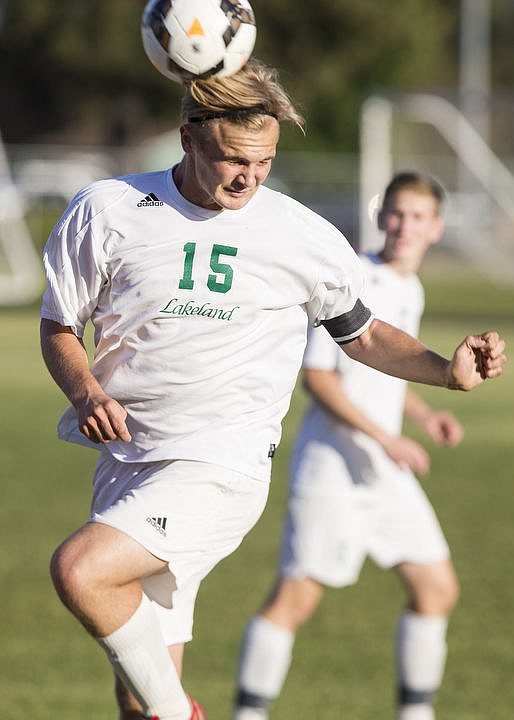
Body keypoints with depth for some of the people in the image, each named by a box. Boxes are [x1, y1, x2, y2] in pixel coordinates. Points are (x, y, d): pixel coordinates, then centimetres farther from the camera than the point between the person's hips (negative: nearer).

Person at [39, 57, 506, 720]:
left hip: (221, 471, -3)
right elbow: (59, 326, 10)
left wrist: (448, 370, -2)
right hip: (127, 460, 3)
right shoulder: (108, 211, 0)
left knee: (77, 570, -27)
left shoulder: (302, 237, 0)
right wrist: (86, 392, -9)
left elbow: (362, 334, 15)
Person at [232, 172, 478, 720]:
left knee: (437, 588, 6)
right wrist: (385, 438, -21)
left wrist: (426, 416, 9)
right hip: (331, 469, -8)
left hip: (387, 473, 8)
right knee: (296, 596, -11)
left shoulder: (409, 291, 13)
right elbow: (316, 376, -16)